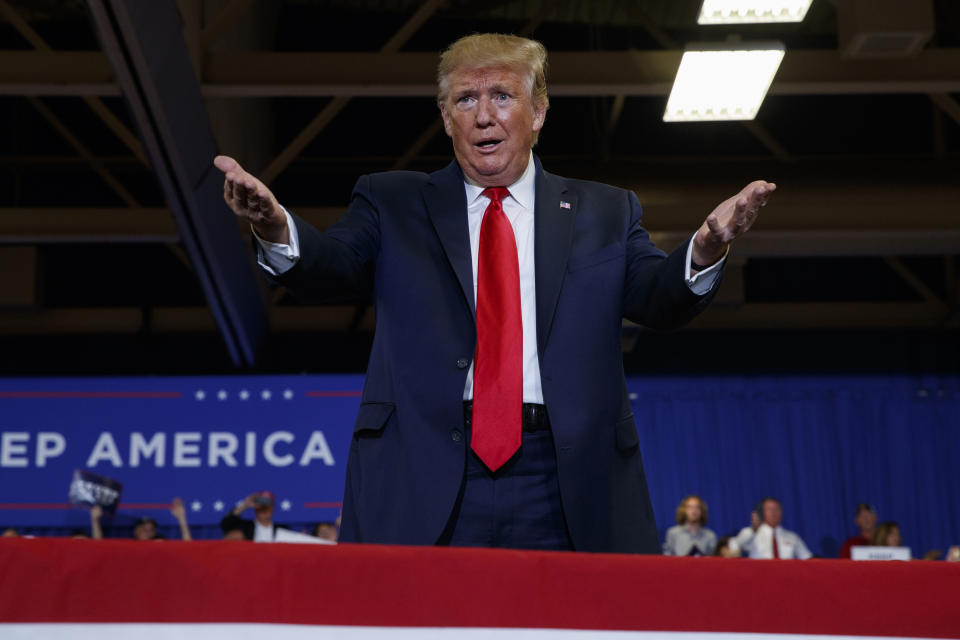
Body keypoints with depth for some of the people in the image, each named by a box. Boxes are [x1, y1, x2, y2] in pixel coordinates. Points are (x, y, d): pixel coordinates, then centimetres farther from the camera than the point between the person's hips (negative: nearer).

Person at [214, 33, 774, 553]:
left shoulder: (604, 212, 16)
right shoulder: (393, 202, 14)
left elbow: (659, 297, 2)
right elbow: (333, 269, -2)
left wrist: (705, 251, -21)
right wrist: (277, 229, -26)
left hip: (567, 491, 1)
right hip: (424, 484, 0)